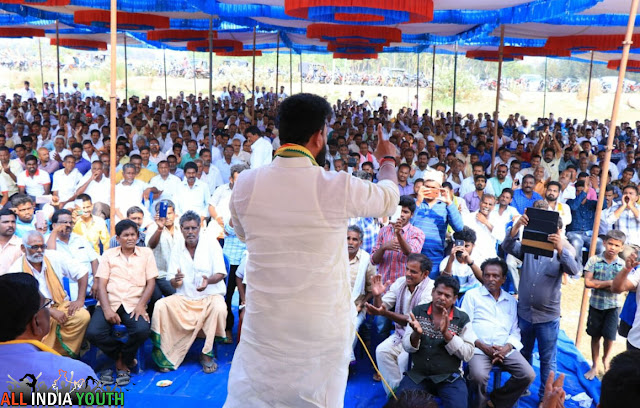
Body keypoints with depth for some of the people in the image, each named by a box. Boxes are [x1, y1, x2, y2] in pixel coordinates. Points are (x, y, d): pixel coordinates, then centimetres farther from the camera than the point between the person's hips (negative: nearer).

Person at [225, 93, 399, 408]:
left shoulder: (245, 184, -8)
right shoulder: (337, 186, -16)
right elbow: (388, 199, 6)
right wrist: (387, 160, 26)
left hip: (263, 322, 2)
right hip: (322, 325, -2)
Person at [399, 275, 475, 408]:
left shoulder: (462, 319, -1)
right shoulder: (417, 312, 3)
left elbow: (467, 354, -8)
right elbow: (407, 347, 0)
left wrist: (446, 333, -21)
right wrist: (416, 334, -22)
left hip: (449, 377, -1)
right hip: (417, 374, 1)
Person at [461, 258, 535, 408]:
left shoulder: (511, 301, 18)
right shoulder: (472, 295, 6)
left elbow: (515, 330, 13)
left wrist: (507, 347, -7)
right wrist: (482, 346, -12)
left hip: (505, 349, 4)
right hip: (479, 348, -4)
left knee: (528, 375, -17)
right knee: (479, 376, -31)